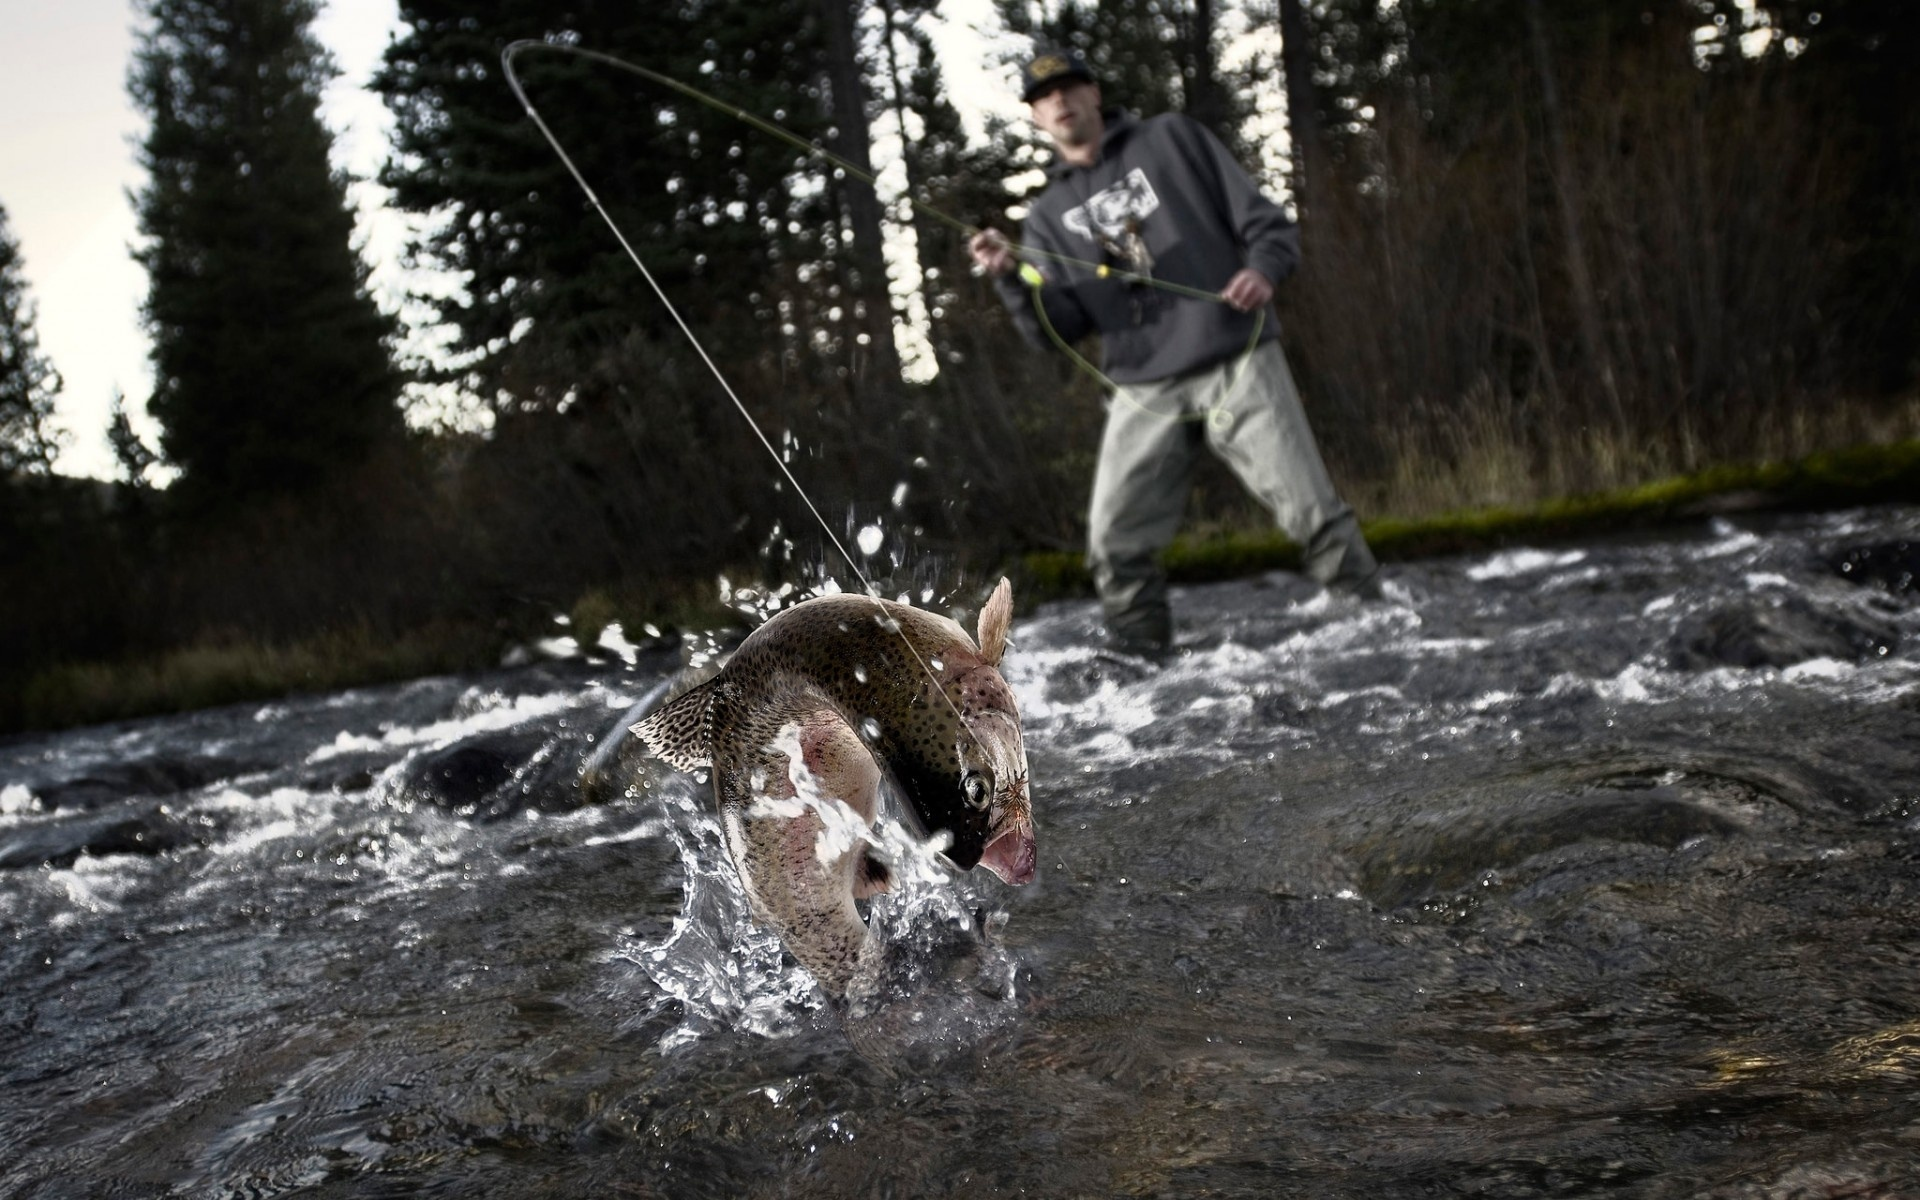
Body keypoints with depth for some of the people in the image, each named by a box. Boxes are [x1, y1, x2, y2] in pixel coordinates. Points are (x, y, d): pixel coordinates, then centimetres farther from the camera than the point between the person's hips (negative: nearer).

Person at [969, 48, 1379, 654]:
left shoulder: (1171, 138, 10)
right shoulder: (1049, 216, 15)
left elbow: (1262, 217, 6)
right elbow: (1059, 328, 5)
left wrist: (1263, 267, -15)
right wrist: (1012, 278, -12)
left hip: (1235, 361, -2)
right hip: (1145, 391, 3)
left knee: (1311, 509, -7)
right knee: (1116, 545, -3)